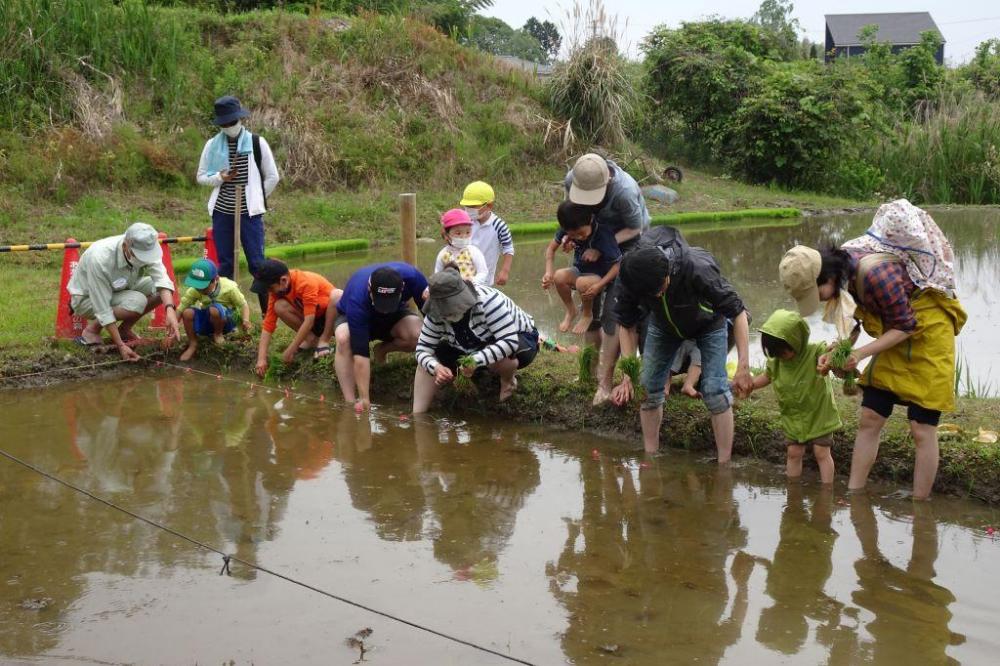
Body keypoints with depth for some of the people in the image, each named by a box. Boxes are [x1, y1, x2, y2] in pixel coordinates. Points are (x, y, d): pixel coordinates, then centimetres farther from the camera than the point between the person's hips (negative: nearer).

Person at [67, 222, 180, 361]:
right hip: (86, 298, -6)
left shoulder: (144, 249, -22)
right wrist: (121, 346, -34)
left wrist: (170, 309, -51)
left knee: (161, 288, -14)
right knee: (136, 302, -32)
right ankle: (92, 329, -7)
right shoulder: (100, 259, -38)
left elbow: (161, 278, -32)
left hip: (118, 290, 6)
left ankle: (124, 329, 3)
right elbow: (103, 309, -34)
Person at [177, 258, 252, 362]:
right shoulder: (194, 290, -19)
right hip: (207, 319, 3)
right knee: (188, 313, -29)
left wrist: (245, 321, -38)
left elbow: (243, 305, -18)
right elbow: (181, 308, -19)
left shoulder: (229, 288, -25)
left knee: (214, 309, -38)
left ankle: (218, 333, -6)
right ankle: (192, 344, -7)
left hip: (226, 320, -3)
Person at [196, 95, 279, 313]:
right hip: (222, 212, 2)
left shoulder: (257, 143, -2)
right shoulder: (212, 145, 4)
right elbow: (201, 177, 10)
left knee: (257, 263, -3)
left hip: (250, 213, -2)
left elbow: (272, 177, 4)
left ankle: (268, 311, 2)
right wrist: (220, 177, -8)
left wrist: (256, 199, 3)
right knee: (224, 264, 8)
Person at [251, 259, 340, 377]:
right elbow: (268, 324, -16)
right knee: (279, 307, -22)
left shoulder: (306, 283, -32)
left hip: (332, 315, -5)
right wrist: (262, 358, -25)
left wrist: (290, 350, -32)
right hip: (309, 318, 5)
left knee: (338, 295, -38)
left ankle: (324, 341, -19)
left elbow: (309, 321, -34)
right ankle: (311, 339, -4)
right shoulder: (278, 289, -14)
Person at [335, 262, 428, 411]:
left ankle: (383, 349, 2)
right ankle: (350, 403, -30)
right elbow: (360, 352, -40)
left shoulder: (411, 276, -34)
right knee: (344, 339, -37)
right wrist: (364, 399, -40)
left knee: (417, 335, -30)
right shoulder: (357, 300, -41)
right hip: (351, 318, -2)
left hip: (395, 315, 2)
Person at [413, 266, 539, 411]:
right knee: (429, 362, -14)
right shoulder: (435, 314, -21)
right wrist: (436, 368, -39)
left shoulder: (487, 301, -37)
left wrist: (476, 360, -53)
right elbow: (423, 350, -16)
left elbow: (510, 342, -42)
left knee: (496, 358, -40)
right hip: (479, 346, 5)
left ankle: (508, 380, -7)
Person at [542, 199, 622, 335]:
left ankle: (587, 315, -3)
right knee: (559, 277, -26)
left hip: (601, 276, -5)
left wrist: (598, 286, -36)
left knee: (583, 283, -36)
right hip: (580, 270, 5)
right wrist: (549, 272, -19)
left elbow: (618, 264, -26)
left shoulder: (603, 234, -30)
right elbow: (551, 247, -2)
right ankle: (571, 311, 3)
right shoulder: (568, 229, -16)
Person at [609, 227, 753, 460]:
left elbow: (738, 312, -34)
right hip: (664, 325, 4)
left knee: (714, 390, -13)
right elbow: (627, 325, -15)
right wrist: (628, 375, -21)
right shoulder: (630, 278, -32)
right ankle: (650, 457, 16)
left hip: (709, 324, -3)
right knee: (648, 387, 0)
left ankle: (724, 464, -4)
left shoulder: (698, 270, -44)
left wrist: (743, 366, -37)